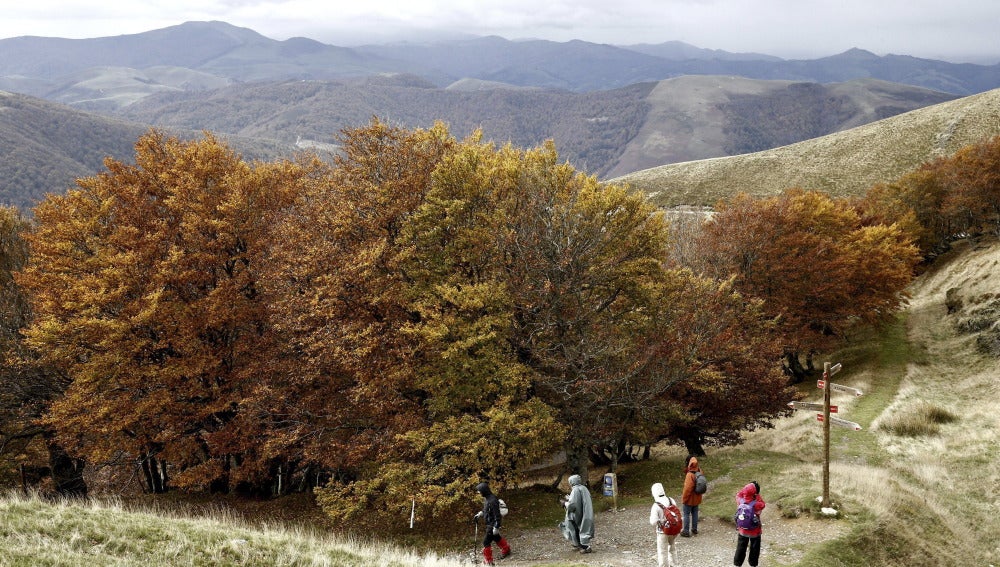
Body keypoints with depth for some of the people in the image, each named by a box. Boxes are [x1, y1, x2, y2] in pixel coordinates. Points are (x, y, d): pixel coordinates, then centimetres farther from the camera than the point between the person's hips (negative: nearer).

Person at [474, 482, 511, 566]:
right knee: (496, 537, 28)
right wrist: (479, 515, 9)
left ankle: (489, 561, 6)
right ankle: (506, 550, 51)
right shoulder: (487, 499, 2)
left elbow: (497, 514, -28)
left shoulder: (493, 500, -29)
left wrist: (496, 527, -26)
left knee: (486, 541, -5)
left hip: (492, 524, -10)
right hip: (489, 523, 10)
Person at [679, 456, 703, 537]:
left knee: (687, 514, 5)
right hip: (697, 498, 7)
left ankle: (686, 531, 11)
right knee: (695, 513, 20)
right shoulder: (699, 472, -6)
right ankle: (694, 529, 32)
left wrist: (684, 498, -13)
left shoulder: (690, 475, -29)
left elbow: (687, 488, -26)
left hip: (689, 499, -7)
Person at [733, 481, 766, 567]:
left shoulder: (740, 501, -16)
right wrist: (757, 495, -9)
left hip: (742, 530, 3)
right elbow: (763, 504, -3)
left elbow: (739, 494, 5)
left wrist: (748, 487, -3)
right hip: (755, 531, -3)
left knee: (741, 548, 16)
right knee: (754, 549, 15)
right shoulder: (756, 504, -25)